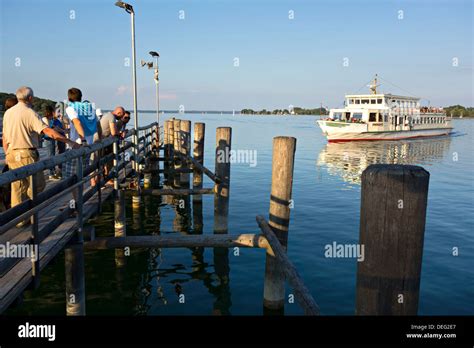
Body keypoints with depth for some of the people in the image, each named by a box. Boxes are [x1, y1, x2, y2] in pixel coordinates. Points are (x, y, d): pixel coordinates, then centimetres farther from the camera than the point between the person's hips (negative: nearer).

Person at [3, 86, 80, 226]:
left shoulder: (8, 113, 11)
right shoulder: (30, 113, -11)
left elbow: (5, 138, 15)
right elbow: (49, 132, -20)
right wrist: (70, 142, -19)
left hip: (12, 154, 7)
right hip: (27, 154, -7)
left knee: (18, 187, 12)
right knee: (38, 184, 6)